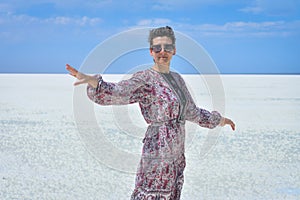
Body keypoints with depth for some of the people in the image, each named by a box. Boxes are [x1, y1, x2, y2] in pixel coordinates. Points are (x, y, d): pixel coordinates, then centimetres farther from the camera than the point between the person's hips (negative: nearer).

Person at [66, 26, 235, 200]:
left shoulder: (177, 78, 13)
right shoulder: (145, 79, -10)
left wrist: (219, 119, 35)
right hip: (159, 151, -7)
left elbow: (192, 112, 26)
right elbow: (118, 93, -28)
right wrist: (93, 82, -46)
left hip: (177, 153, 8)